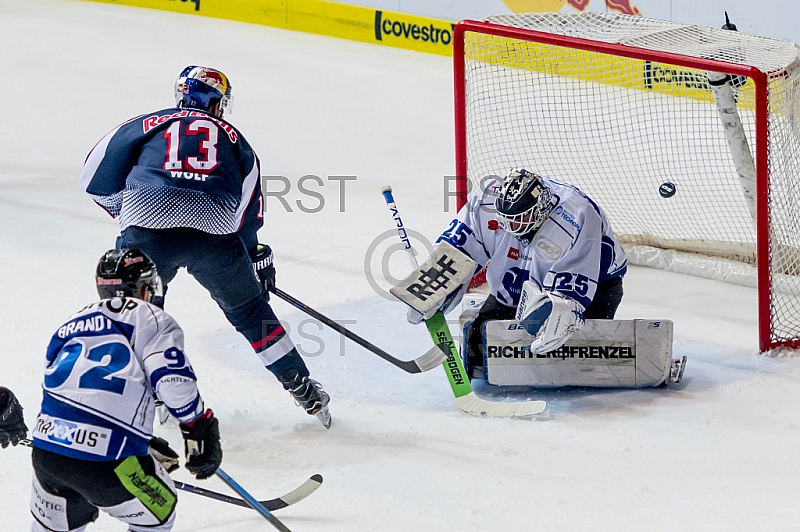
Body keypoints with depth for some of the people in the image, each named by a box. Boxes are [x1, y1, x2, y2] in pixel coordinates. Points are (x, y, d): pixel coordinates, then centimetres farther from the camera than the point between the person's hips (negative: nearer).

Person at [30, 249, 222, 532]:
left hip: (45, 451, 6)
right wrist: (201, 429, 4)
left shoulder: (71, 326, 26)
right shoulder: (151, 320, 6)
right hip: (105, 459, -6)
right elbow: (174, 381, -10)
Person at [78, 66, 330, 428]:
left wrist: (125, 210, 33)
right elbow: (250, 209, 30)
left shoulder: (146, 125, 21)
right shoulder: (232, 138, 27)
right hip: (216, 233, 1)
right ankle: (303, 389, 26)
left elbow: (95, 178, 17)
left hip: (148, 229, -1)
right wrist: (258, 256, 42)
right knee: (250, 311, 21)